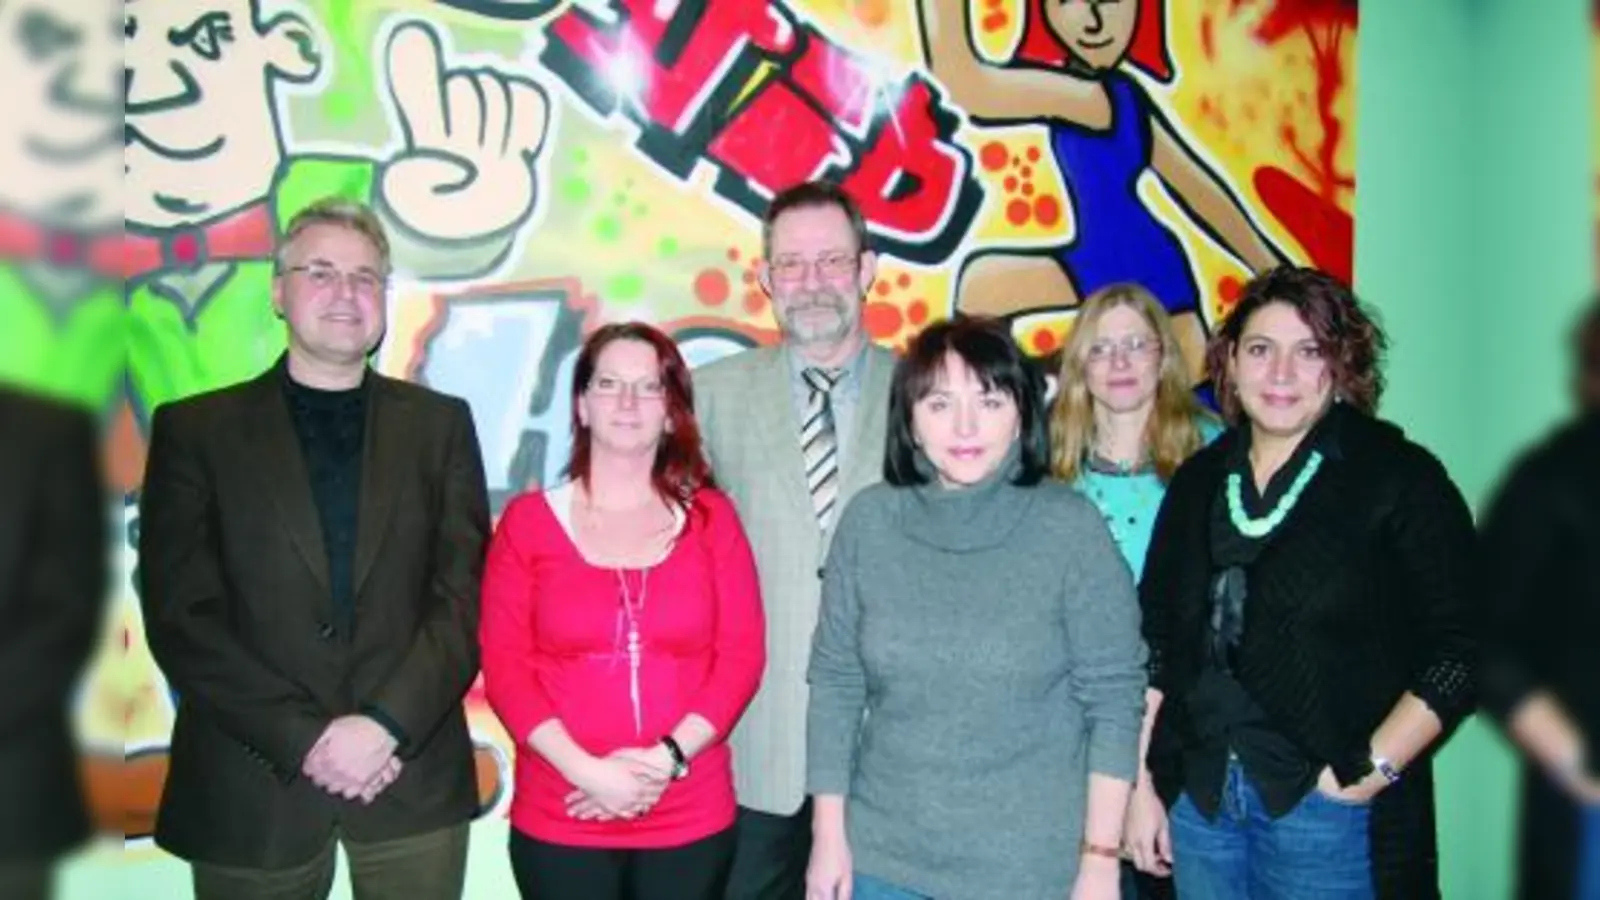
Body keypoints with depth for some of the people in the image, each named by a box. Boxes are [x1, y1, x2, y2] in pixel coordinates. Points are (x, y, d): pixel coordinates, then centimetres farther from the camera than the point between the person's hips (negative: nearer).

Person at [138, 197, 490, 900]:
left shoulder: (439, 423, 7)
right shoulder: (195, 429, 4)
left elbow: (466, 594, 0)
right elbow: (180, 614, -3)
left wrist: (386, 724, -12)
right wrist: (306, 738, -11)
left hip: (413, 779, 1)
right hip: (252, 795, -1)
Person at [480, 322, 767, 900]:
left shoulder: (711, 517, 4)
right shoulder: (529, 519, 2)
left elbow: (742, 654, -1)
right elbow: (504, 662, -3)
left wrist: (666, 759, -14)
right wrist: (585, 769, -15)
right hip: (559, 823, 0)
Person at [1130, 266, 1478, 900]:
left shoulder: (1401, 479, -5)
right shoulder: (1199, 481, 7)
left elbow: (1460, 651, -7)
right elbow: (1155, 645, 8)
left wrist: (1372, 772, -13)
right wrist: (1143, 788, 5)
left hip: (1328, 807, -4)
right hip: (1198, 800, 4)